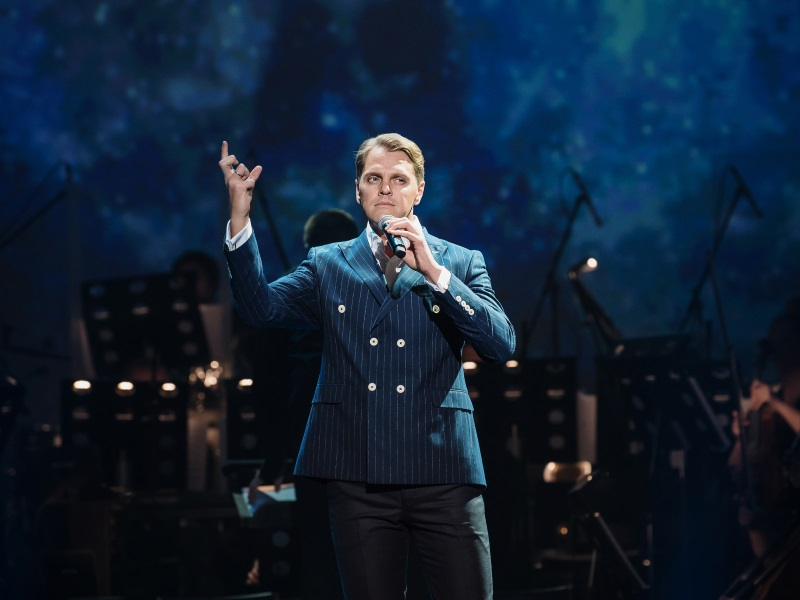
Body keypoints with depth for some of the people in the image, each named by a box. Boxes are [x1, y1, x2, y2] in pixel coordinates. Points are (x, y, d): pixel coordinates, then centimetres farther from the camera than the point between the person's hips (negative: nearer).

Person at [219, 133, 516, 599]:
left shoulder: (461, 263, 10)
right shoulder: (328, 266, 14)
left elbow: (502, 344, -4)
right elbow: (261, 306, -2)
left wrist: (433, 271, -13)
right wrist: (240, 216, -14)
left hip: (443, 475, -1)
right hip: (358, 478, 1)